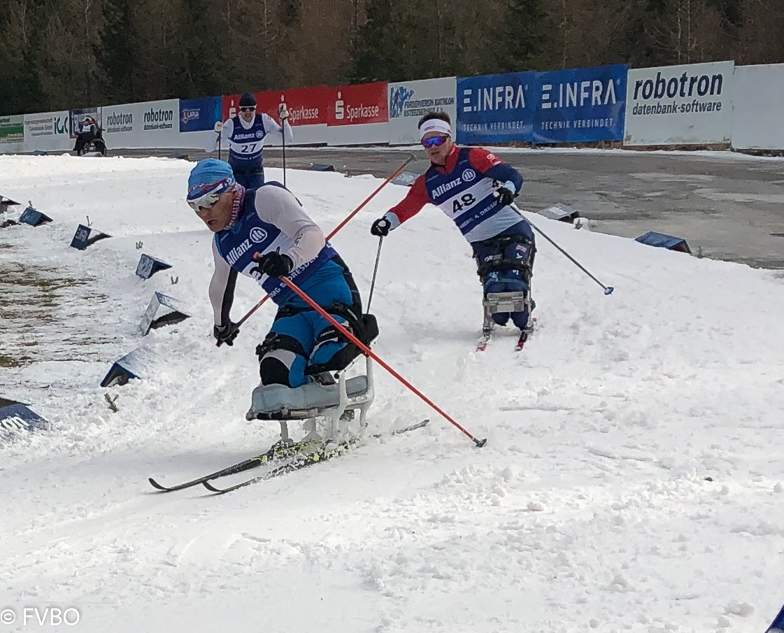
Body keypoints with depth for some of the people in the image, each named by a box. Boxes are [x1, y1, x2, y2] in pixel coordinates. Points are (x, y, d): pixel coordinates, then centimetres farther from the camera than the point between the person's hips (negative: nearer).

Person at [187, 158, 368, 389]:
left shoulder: (266, 198, -6)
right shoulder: (222, 243, 16)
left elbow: (313, 236, -19)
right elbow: (220, 287, 37)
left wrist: (288, 260, -39)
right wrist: (222, 324, 50)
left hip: (329, 287, -5)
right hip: (292, 308, 6)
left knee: (329, 360, -30)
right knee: (274, 371, -26)